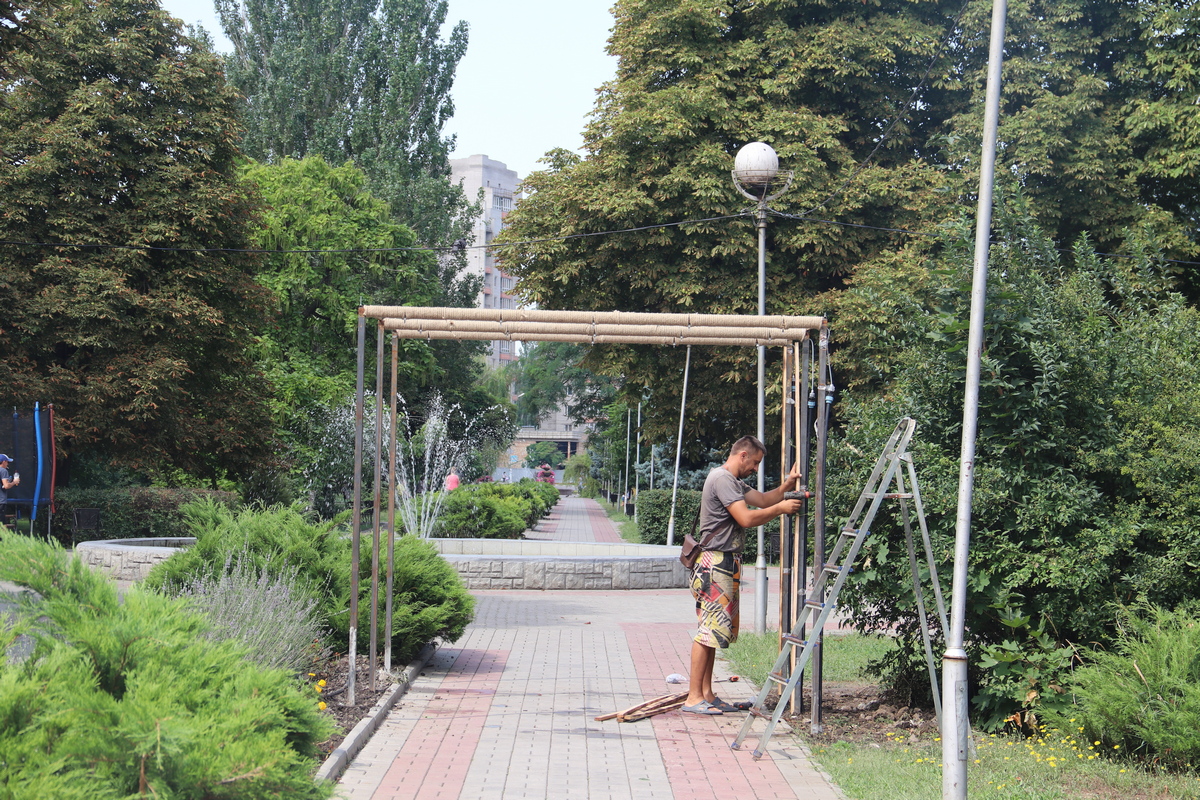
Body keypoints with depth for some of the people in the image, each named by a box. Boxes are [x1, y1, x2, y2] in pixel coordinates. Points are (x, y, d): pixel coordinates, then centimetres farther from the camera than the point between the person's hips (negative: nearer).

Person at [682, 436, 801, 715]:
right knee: (709, 629, -11)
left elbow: (762, 499, 20)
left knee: (713, 629, 10)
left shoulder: (733, 482, 21)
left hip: (725, 564, 11)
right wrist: (781, 508, -10)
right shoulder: (722, 478, -13)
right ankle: (693, 697, -9)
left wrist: (787, 485, 6)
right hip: (716, 563, -11)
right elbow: (746, 518, -19)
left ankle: (706, 693, 13)